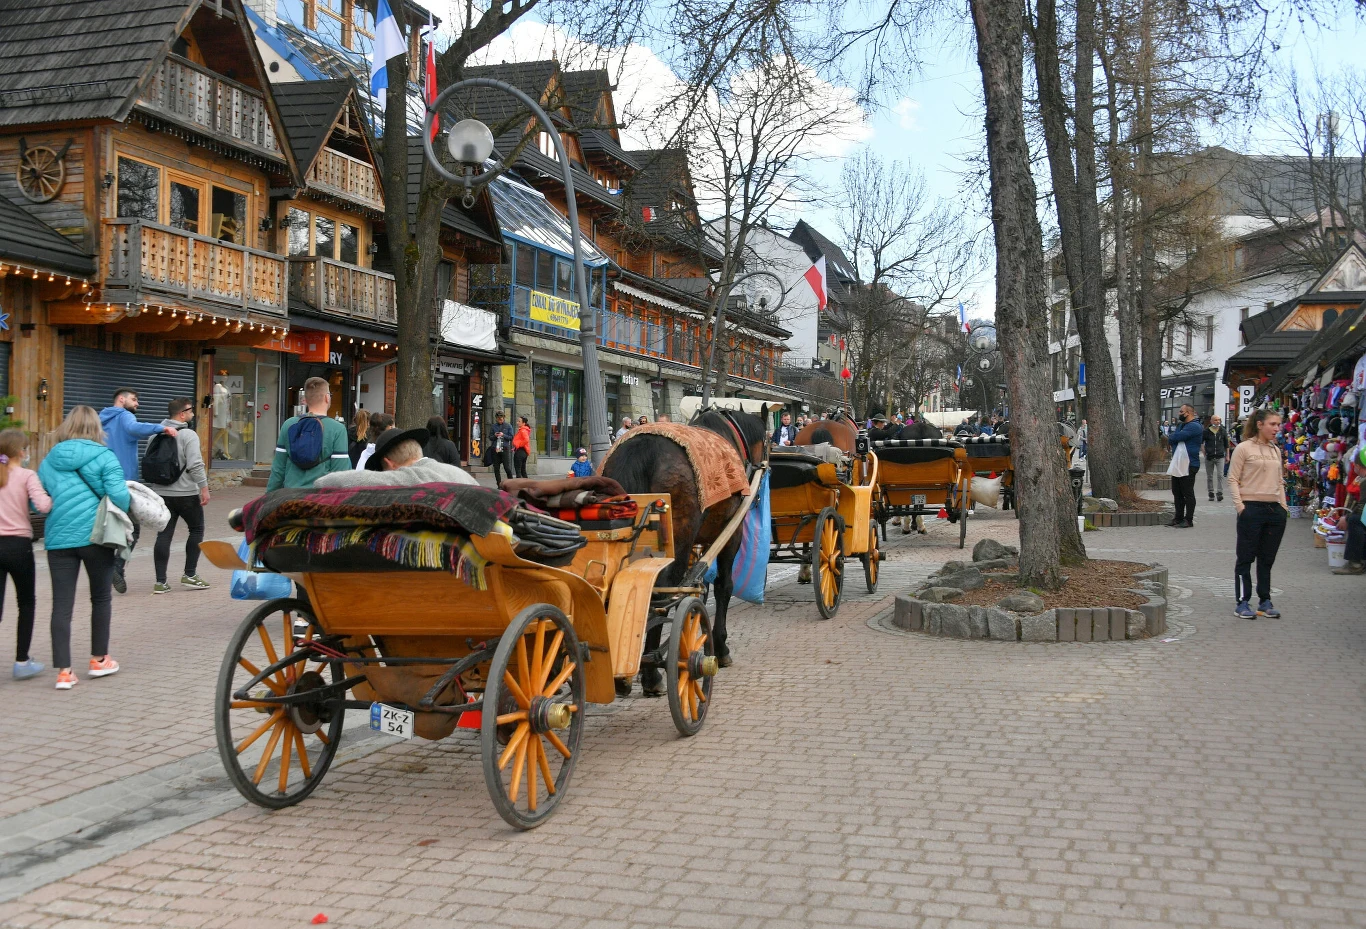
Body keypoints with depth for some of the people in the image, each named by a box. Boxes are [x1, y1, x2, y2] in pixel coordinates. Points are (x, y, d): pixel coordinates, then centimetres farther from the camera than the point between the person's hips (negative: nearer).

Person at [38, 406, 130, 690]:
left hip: (59, 539, 3)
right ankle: (99, 660, 23)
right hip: (96, 536, -3)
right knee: (101, 598, 14)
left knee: (61, 604, 3)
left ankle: (64, 671, -1)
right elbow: (119, 496, -14)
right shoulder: (104, 457, -4)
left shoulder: (49, 461, 10)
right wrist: (121, 517, 5)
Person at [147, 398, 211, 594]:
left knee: (164, 535, 5)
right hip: (186, 494, -6)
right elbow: (195, 465, -20)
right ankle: (190, 575, 10)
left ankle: (160, 581, 3)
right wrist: (204, 487, -14)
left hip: (161, 493, 6)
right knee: (196, 530, 11)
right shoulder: (188, 435, -12)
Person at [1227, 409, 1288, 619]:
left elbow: (1280, 481, 20)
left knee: (1267, 559, 11)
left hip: (1275, 509, 6)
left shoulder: (1276, 450, 14)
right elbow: (1233, 479, -7)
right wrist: (1239, 505, -14)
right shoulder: (1244, 448, -5)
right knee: (1246, 558, 1)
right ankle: (1242, 603, 6)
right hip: (1251, 509, -6)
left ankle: (1265, 602, 17)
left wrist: (1283, 505, 10)